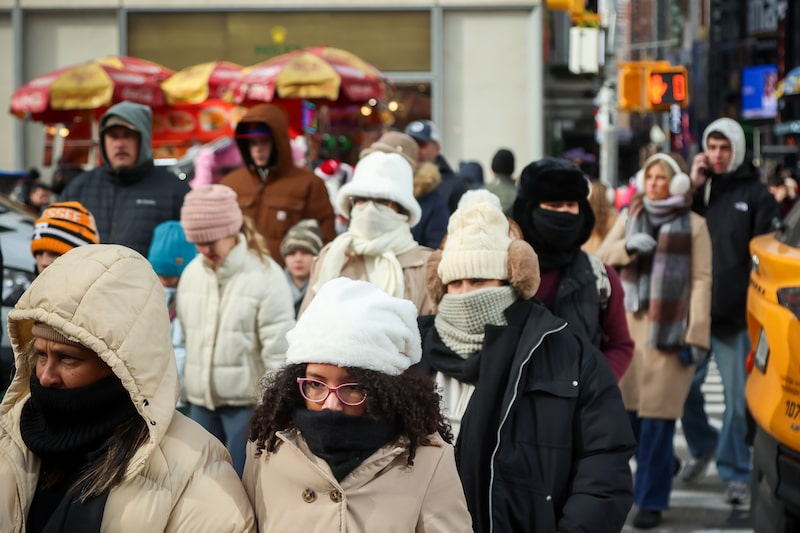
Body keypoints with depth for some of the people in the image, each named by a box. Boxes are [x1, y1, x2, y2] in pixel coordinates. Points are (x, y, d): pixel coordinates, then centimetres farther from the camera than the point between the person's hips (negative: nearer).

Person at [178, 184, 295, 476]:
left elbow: (279, 351, -12)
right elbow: (183, 338, 14)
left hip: (248, 402, -6)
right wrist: (181, 390, 13)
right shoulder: (191, 273, 6)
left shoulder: (265, 275, -13)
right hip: (200, 400, 6)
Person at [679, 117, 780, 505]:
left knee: (738, 397, 1)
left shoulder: (754, 194, 0)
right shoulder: (696, 186, 10)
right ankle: (701, 448, 32)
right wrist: (691, 189, -6)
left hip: (735, 313, -3)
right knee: (685, 386, 10)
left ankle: (734, 471, 12)